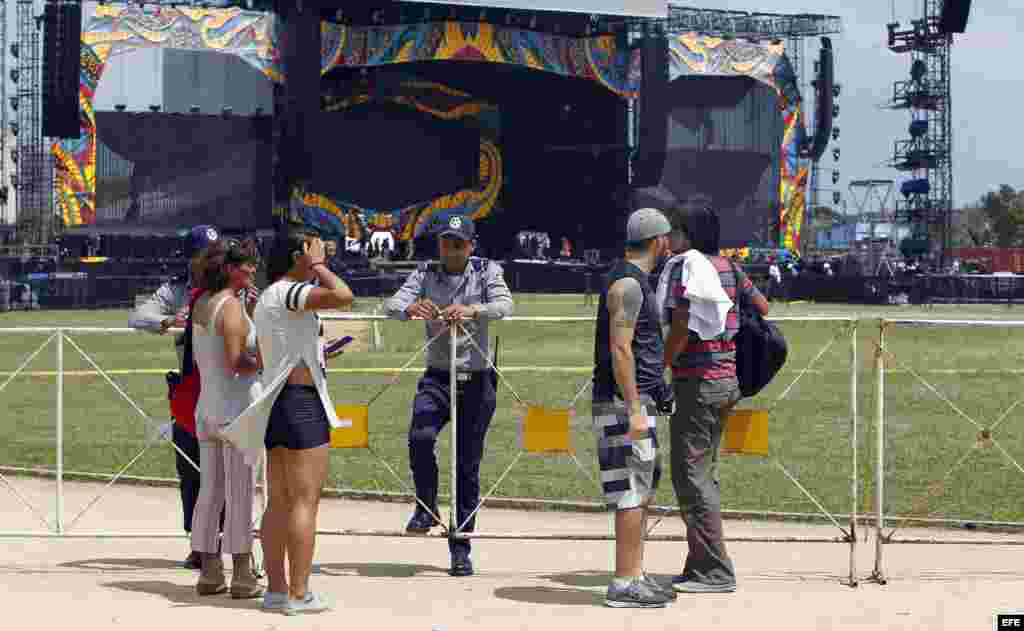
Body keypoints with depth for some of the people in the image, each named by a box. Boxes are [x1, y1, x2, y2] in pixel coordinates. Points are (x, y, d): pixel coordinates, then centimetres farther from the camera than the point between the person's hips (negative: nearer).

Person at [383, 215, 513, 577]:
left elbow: (504, 304, -19)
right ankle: (426, 508, -2)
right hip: (437, 379, 1)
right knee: (420, 437, -26)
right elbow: (391, 306, -10)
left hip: (476, 381, -1)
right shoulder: (425, 275, 4)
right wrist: (410, 308, -35)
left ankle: (460, 549, 13)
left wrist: (472, 310, -40)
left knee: (468, 465, 2)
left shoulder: (486, 271, 0)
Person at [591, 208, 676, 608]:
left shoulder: (635, 280, 18)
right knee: (632, 493, -9)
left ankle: (636, 576, 17)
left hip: (639, 401, 10)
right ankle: (624, 586, -7)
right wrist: (635, 409, -23)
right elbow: (619, 350, -20)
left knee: (645, 490, 13)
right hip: (624, 404, -10)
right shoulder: (627, 283, -14)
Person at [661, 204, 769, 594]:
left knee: (691, 475, -5)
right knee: (704, 473, 15)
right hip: (726, 380, 9)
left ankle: (715, 570, -6)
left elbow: (681, 327, -20)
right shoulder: (728, 268, 11)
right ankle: (701, 565, 19)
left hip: (697, 382, -9)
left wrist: (661, 367, -10)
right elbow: (763, 307, 21)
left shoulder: (684, 266, -13)